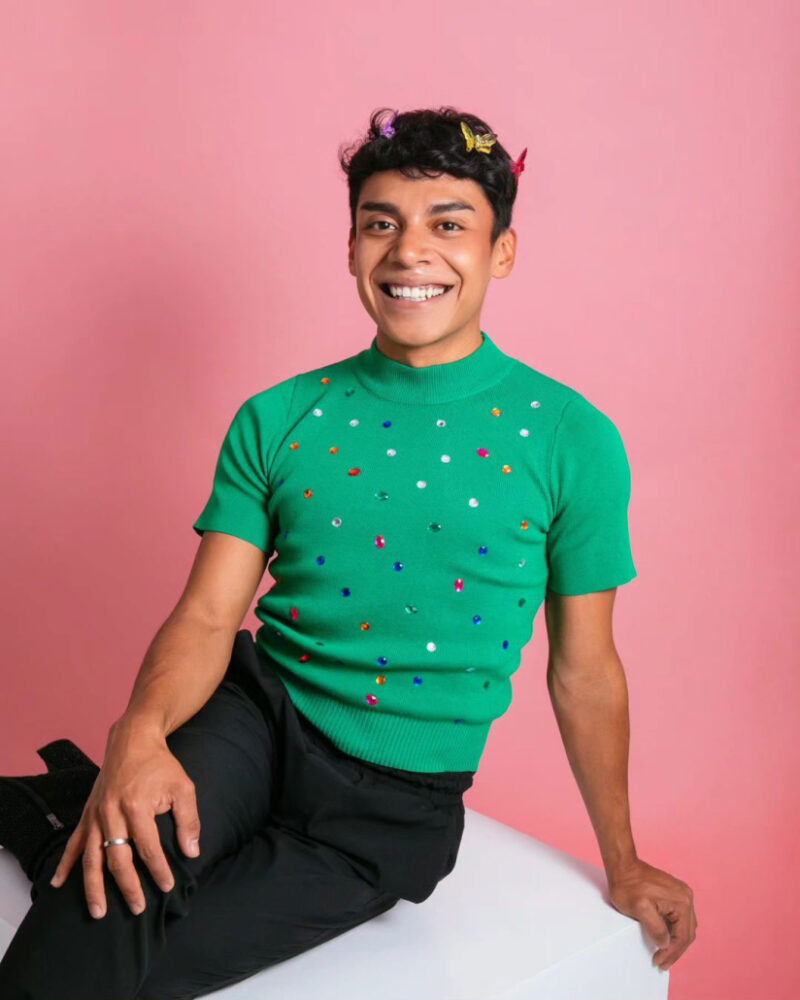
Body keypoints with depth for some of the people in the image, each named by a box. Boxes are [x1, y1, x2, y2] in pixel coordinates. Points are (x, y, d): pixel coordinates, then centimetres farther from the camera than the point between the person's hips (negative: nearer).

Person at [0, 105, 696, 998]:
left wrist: (622, 864, 11)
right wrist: (139, 732, -26)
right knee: (99, 920, -27)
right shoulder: (276, 420, 0)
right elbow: (208, 617, -4)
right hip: (259, 715, 1)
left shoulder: (571, 440, -6)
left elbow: (584, 667, 2)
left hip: (398, 801, -1)